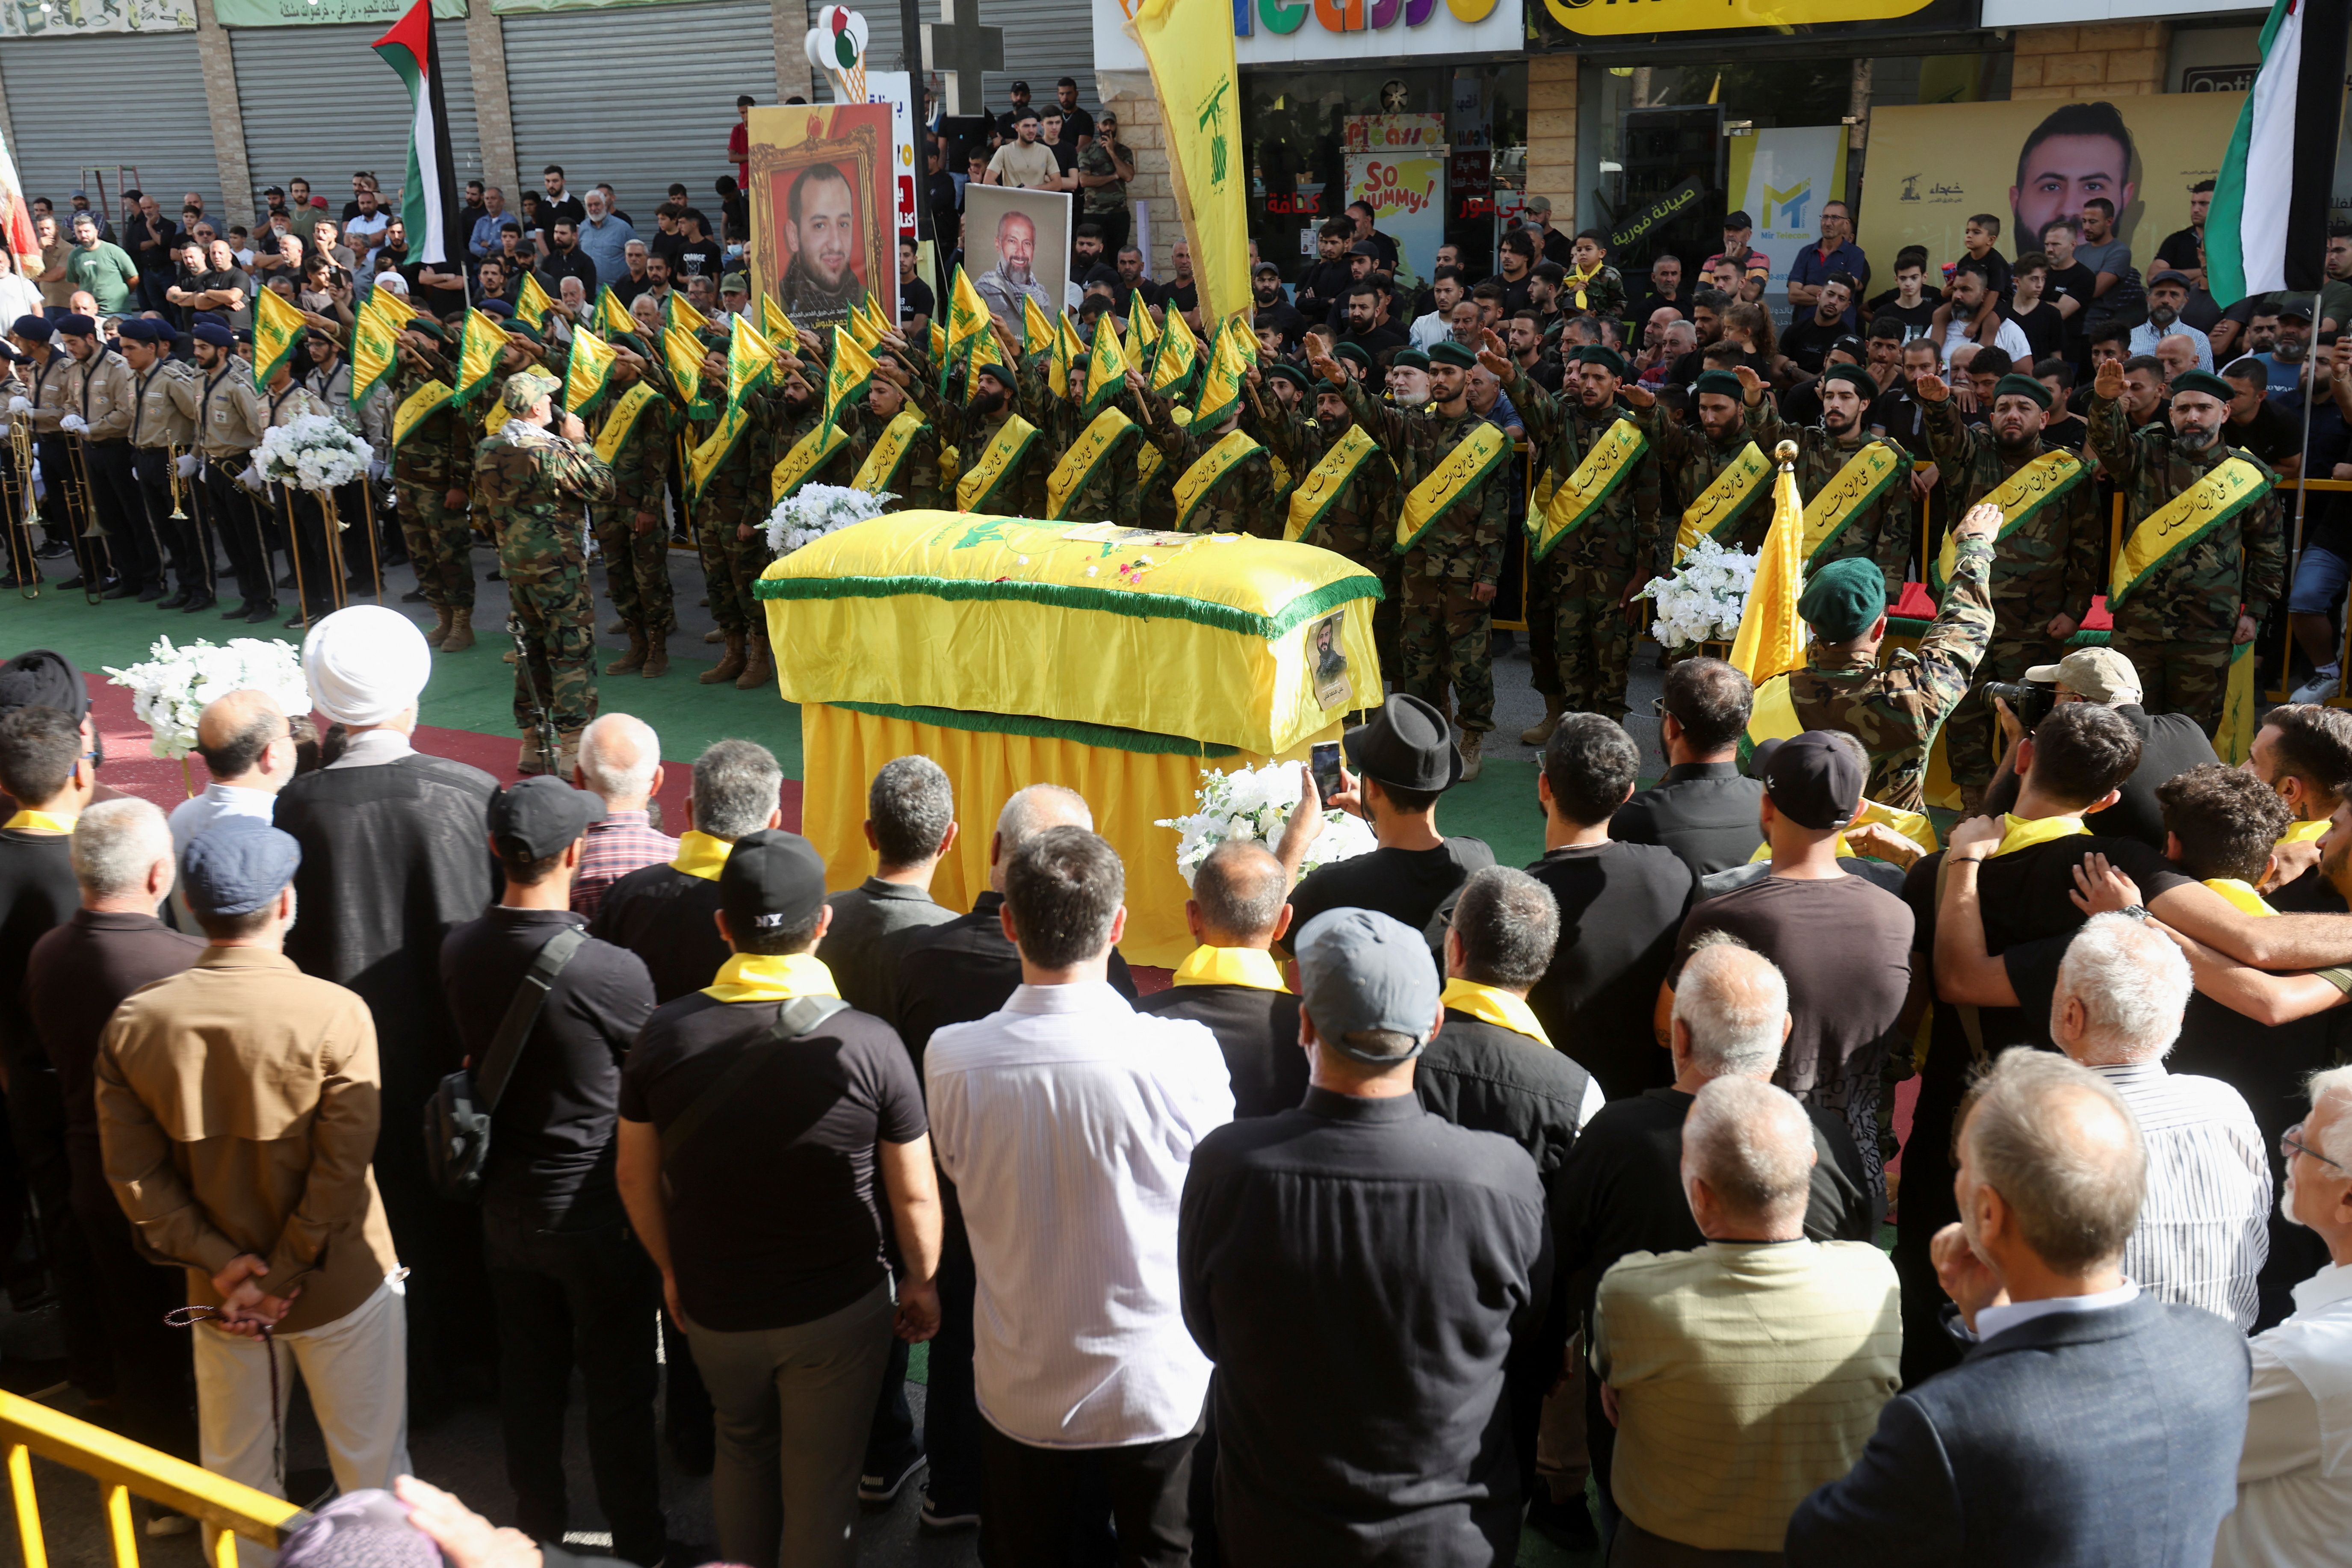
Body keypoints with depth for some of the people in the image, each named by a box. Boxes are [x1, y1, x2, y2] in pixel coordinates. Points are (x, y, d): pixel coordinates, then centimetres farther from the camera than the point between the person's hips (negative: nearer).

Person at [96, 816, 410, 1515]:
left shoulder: (132, 1023, -8)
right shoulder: (336, 1014, -21)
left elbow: (133, 1172, -7)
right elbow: (342, 1167, -20)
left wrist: (221, 1265, -7)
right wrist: (282, 1277, -11)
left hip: (218, 1293, 4)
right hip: (340, 1287, -4)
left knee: (236, 1480, 21)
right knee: (372, 1467, 14)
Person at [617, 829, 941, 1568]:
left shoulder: (665, 1034, -12)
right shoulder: (868, 1043, -20)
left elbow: (636, 1178, -1)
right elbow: (914, 1195, -11)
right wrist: (922, 1283, 6)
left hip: (714, 1307, 3)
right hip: (837, 1309, -3)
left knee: (742, 1448, 28)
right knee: (821, 1482, 15)